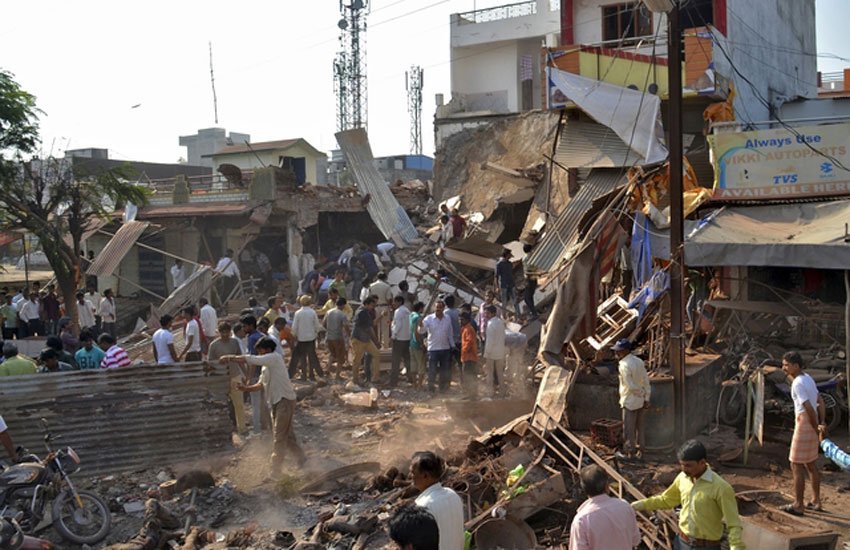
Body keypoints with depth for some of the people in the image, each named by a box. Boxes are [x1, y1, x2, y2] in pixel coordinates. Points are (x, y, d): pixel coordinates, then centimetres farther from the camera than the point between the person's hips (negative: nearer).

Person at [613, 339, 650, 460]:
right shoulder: (638, 361, 2)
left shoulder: (624, 365, -22)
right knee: (639, 426, 17)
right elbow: (646, 381, 4)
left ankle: (629, 452, 15)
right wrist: (646, 398, 6)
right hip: (640, 400, 8)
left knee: (629, 428, 5)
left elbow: (630, 386, -22)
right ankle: (639, 449, 26)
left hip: (630, 401, -8)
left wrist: (640, 394, -6)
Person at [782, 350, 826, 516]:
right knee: (811, 464, 19)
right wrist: (821, 424, 4)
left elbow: (809, 408, -23)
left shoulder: (798, 383, -19)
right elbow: (820, 403, 13)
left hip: (804, 424, -9)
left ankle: (798, 505, 3)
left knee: (797, 465, -2)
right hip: (810, 425, 10)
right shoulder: (807, 378, 11)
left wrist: (817, 427, -10)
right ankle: (816, 500, 28)